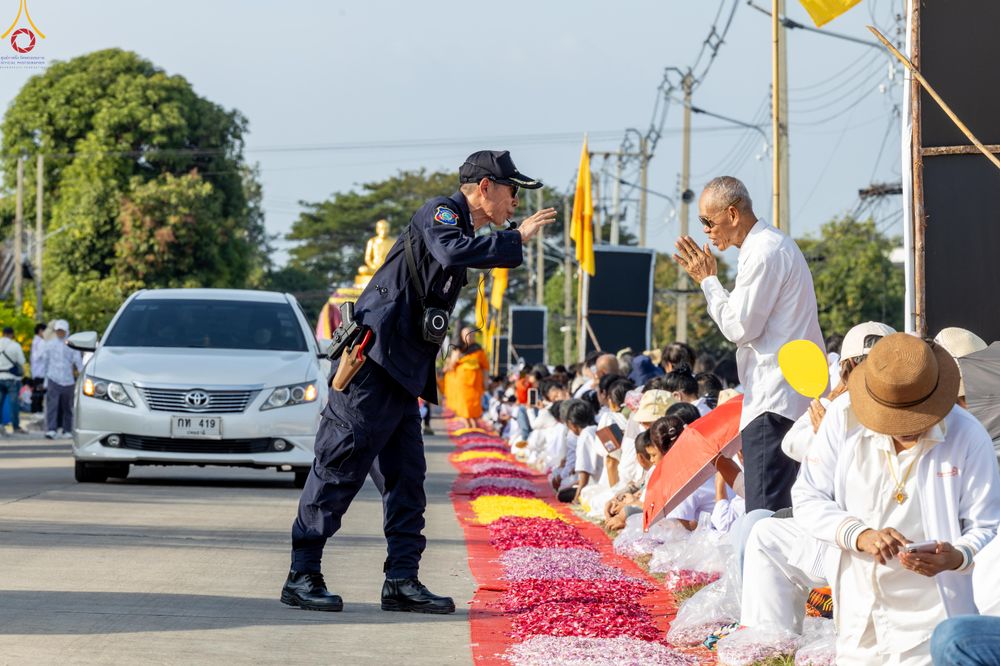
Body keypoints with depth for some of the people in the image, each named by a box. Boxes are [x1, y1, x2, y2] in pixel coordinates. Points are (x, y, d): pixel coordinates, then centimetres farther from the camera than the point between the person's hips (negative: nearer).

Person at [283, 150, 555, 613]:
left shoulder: (459, 224, 23)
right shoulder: (440, 211, -6)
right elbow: (454, 250, -29)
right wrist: (516, 239, -22)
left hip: (402, 373, 10)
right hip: (375, 363, -10)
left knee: (407, 477, 7)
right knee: (339, 467, -7)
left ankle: (401, 580, 8)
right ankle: (301, 578, -4)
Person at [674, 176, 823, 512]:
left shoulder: (763, 254, -14)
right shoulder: (772, 243, 19)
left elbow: (739, 328, -13)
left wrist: (708, 280, -4)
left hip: (775, 401, -11)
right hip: (795, 395, 11)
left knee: (766, 510, -13)